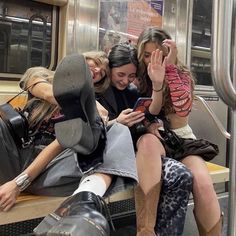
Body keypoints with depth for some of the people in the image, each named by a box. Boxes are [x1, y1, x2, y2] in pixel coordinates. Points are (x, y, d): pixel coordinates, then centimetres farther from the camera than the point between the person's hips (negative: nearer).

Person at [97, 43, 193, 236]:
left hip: (138, 153, 5)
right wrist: (116, 123, -17)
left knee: (181, 176, -26)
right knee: (149, 142, -36)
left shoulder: (133, 92, 19)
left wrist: (151, 127, -3)